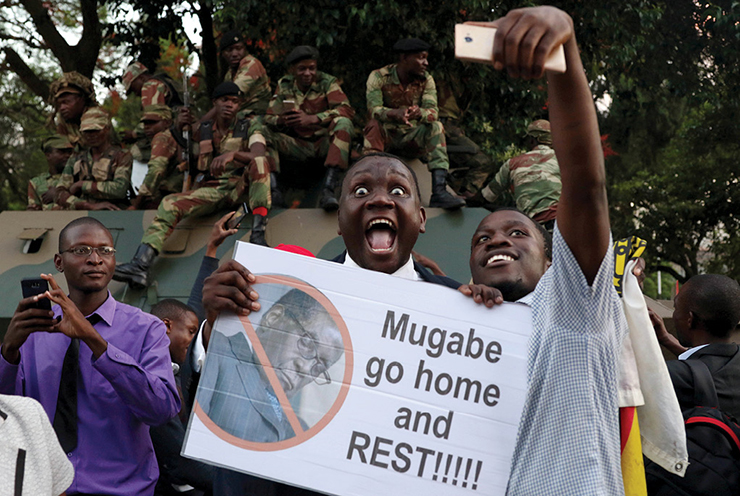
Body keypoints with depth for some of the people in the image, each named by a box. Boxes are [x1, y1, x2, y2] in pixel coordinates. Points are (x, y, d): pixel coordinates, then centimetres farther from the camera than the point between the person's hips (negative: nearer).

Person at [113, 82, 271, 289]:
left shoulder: (247, 127, 7)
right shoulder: (203, 130, 17)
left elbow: (258, 154, -12)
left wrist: (233, 154, -32)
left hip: (240, 188, -2)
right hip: (211, 190, 3)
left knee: (260, 162, -32)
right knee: (171, 203, -23)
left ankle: (258, 233, -45)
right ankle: (140, 265, -41)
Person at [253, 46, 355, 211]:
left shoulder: (327, 82, -2)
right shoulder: (284, 85, 8)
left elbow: (346, 110, -17)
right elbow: (269, 117, 5)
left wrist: (312, 119, -30)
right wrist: (281, 120, -22)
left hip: (325, 143, -3)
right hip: (297, 145, 3)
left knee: (343, 122, -32)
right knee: (258, 129, -15)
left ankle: (327, 190, -45)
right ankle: (272, 189, -33)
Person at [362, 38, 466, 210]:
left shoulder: (426, 80, -2)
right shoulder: (378, 77, -10)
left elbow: (433, 112, -16)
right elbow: (373, 109, -26)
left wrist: (420, 113, -42)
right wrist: (395, 114, -48)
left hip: (412, 137, 2)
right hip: (386, 135, -2)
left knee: (436, 126, -25)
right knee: (374, 124, -33)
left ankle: (439, 192, -39)